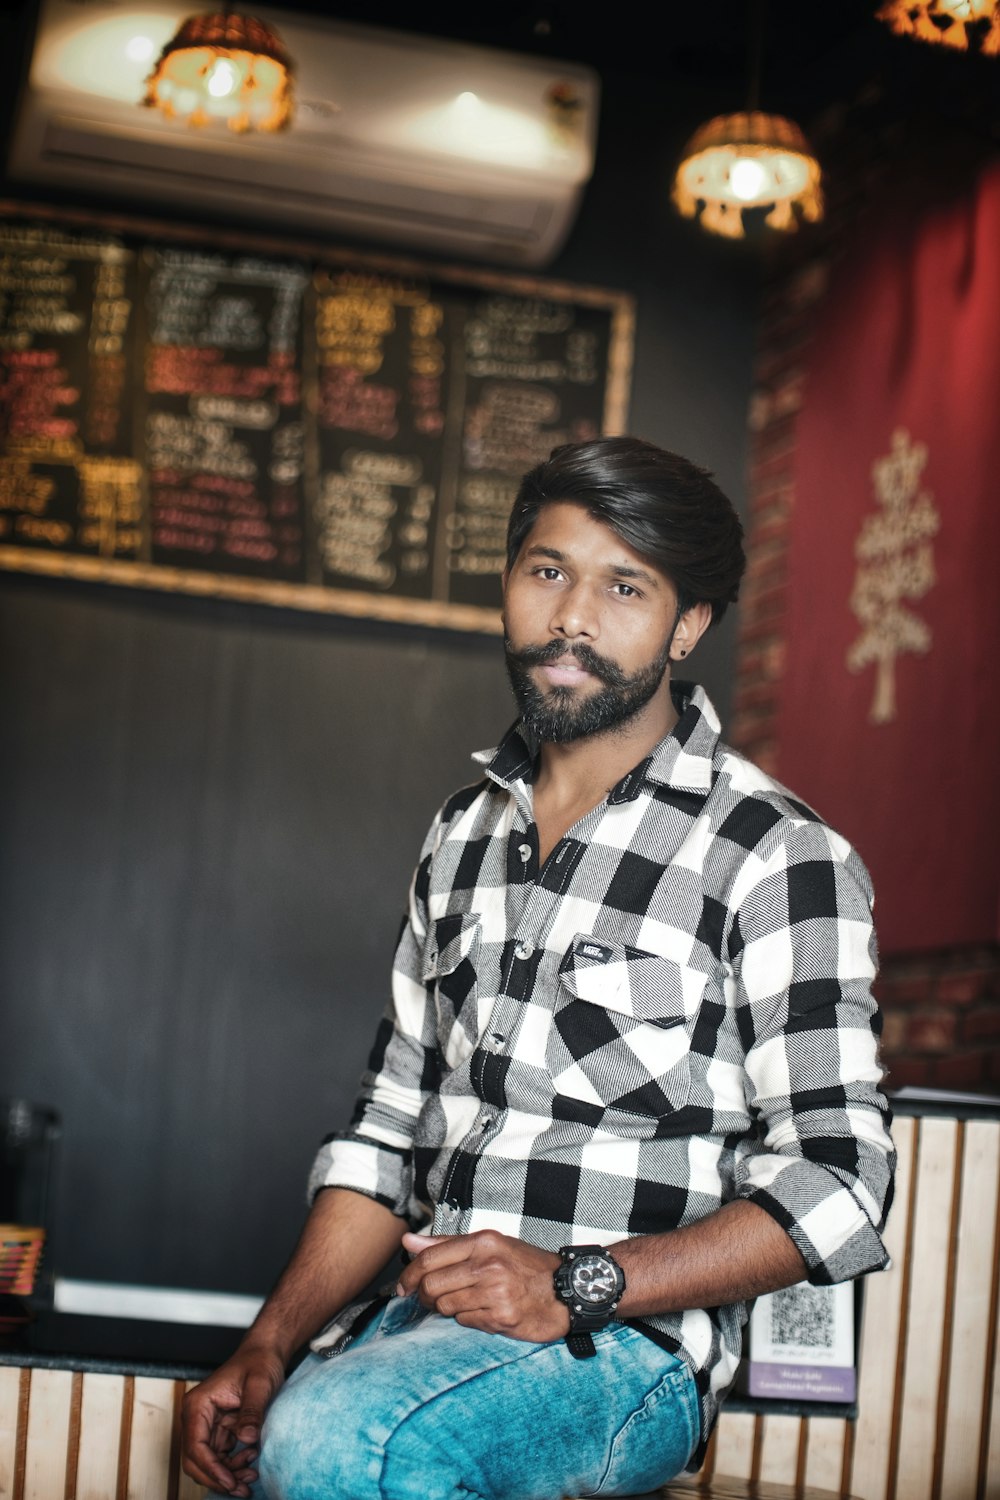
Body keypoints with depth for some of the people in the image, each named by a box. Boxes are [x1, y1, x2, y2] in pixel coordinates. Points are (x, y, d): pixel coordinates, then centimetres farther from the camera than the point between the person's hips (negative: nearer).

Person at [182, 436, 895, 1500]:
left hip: (626, 1346, -5)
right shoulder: (464, 833, 15)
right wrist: (269, 1343, 1)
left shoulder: (779, 857, -6)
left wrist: (575, 1287, -20)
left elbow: (836, 1184, -10)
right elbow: (389, 1130, 15)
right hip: (417, 1323, 6)